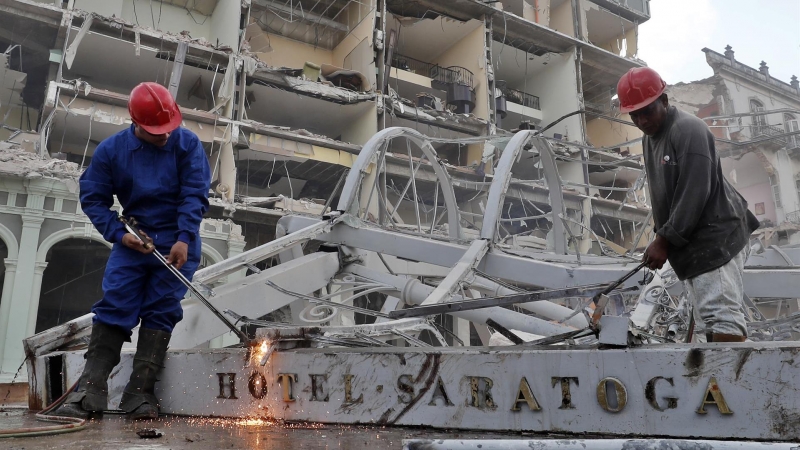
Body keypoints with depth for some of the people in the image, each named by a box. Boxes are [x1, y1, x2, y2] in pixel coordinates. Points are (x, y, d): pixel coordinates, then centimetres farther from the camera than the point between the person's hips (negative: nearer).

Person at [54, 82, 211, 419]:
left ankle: (140, 393, -3)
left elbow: (195, 195, -12)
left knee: (160, 312, -4)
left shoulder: (187, 144, -7)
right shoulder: (111, 149, -2)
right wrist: (119, 234, -11)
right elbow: (92, 197, 2)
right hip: (133, 241, 2)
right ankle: (91, 389, -5)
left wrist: (184, 239, -23)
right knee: (113, 307, -7)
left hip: (177, 243, -2)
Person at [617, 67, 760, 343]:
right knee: (714, 314, 11)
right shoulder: (649, 139, 15)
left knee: (721, 313, -14)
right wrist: (662, 238, 10)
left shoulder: (688, 130, -14)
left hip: (715, 236, -9)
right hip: (692, 242, 9)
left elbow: (694, 194, -20)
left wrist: (664, 239, -18)